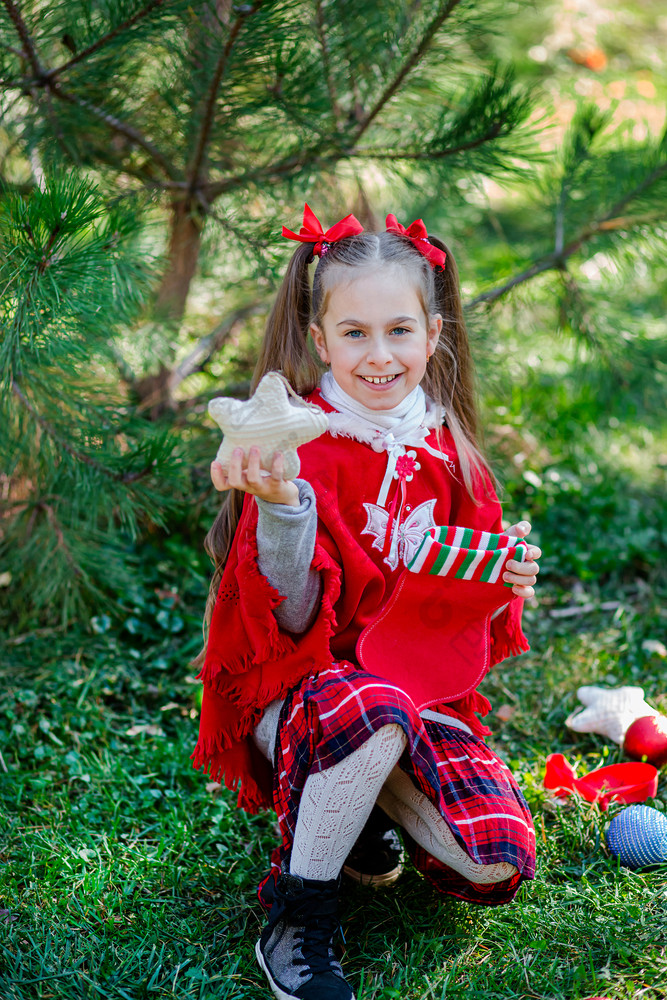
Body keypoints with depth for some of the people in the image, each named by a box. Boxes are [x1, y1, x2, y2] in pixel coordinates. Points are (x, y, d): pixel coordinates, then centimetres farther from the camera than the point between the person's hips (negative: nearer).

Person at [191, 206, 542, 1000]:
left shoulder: (447, 452, 3)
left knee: (498, 864, -17)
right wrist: (281, 508, -40)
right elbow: (294, 622, -23)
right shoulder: (296, 449, -14)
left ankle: (365, 805, 15)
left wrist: (504, 588, -12)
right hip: (302, 689, -4)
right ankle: (296, 918, -14)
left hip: (421, 691, 5)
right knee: (371, 709, -39)